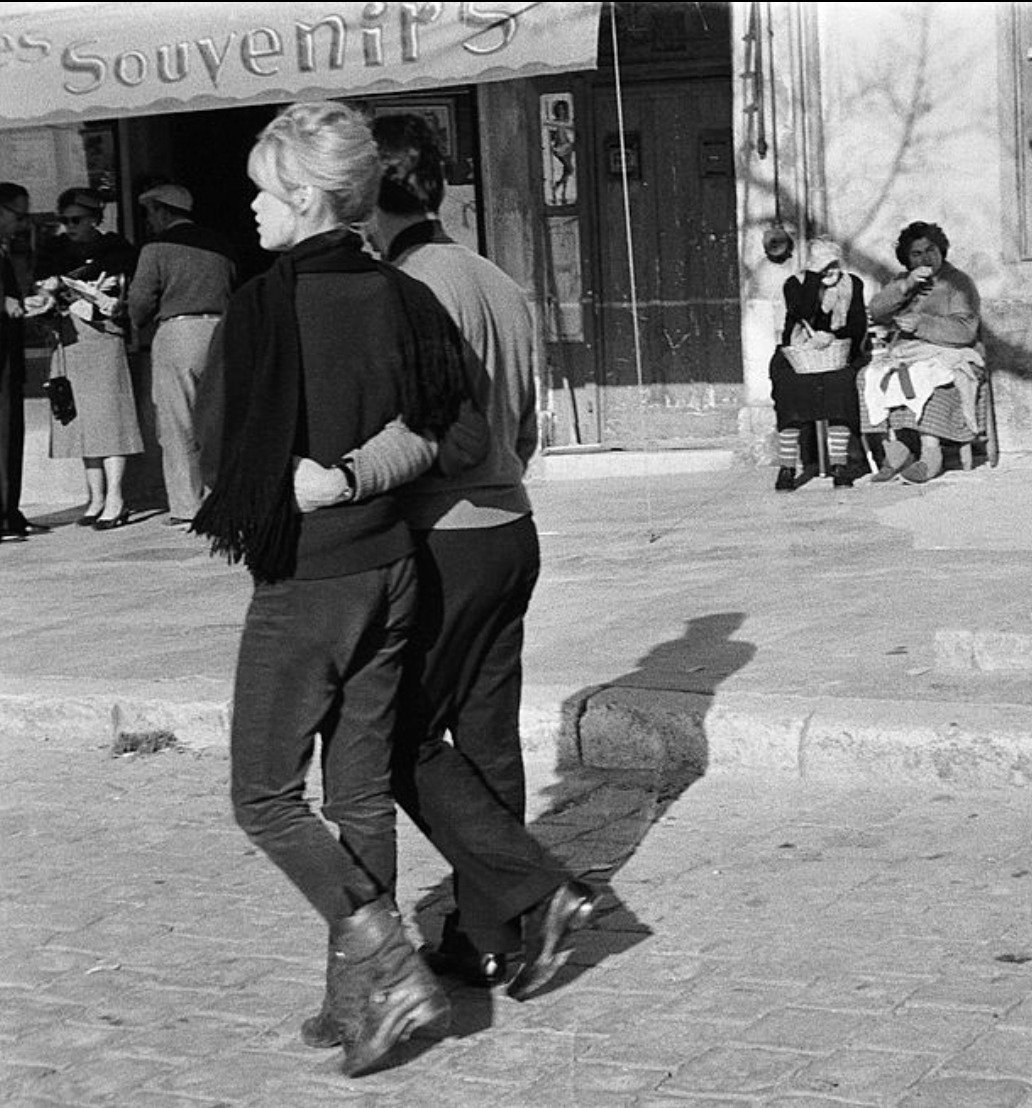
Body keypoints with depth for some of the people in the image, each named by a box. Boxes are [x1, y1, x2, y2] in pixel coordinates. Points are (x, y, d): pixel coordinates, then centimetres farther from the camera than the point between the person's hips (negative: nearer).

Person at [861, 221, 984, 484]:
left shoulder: (959, 283, 1)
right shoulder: (902, 281, 19)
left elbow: (964, 331, -13)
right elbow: (875, 311, 2)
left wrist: (919, 323, -21)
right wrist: (905, 287, -12)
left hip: (949, 356, -5)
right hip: (904, 354, 5)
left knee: (925, 377, -38)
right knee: (872, 377, -24)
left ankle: (930, 451, -39)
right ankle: (896, 448, -26)